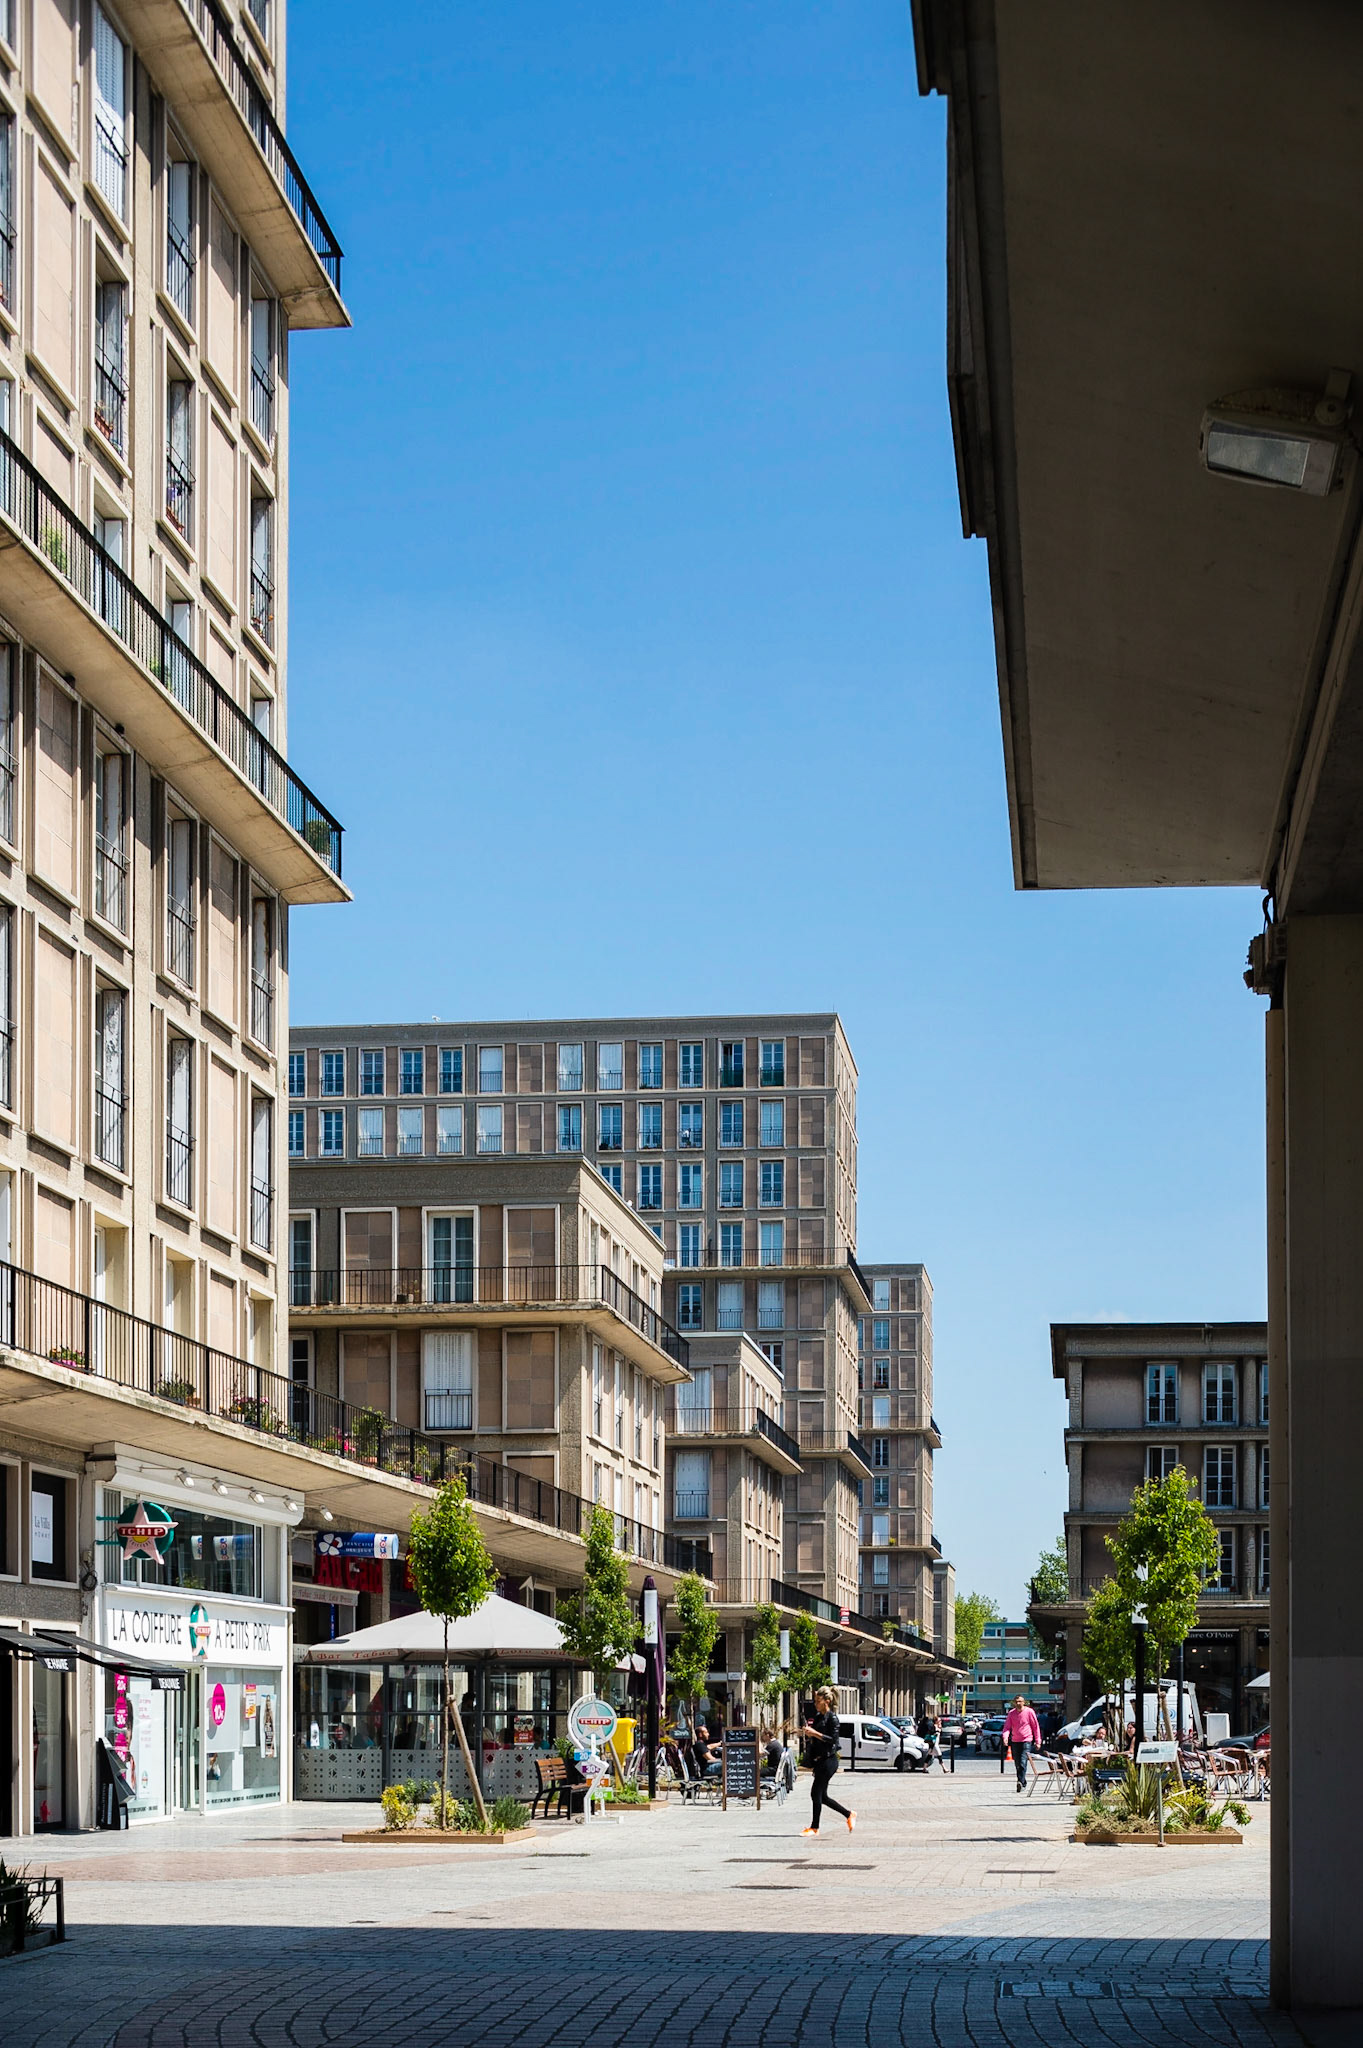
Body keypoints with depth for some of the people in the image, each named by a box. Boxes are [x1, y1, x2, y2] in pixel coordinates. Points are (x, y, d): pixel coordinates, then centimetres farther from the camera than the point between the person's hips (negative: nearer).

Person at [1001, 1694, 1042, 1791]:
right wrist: (1005, 1736, -17)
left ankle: (1021, 1782, -24)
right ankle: (1023, 1784, 20)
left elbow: (1036, 1726, 3)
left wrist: (1038, 1741, 2)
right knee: (1017, 1764, 8)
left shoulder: (1029, 1712, -3)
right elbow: (1007, 1726, 3)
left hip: (1027, 1740, -4)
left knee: (1023, 1762, -18)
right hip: (1015, 1741, 4)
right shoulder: (1012, 1713, 6)